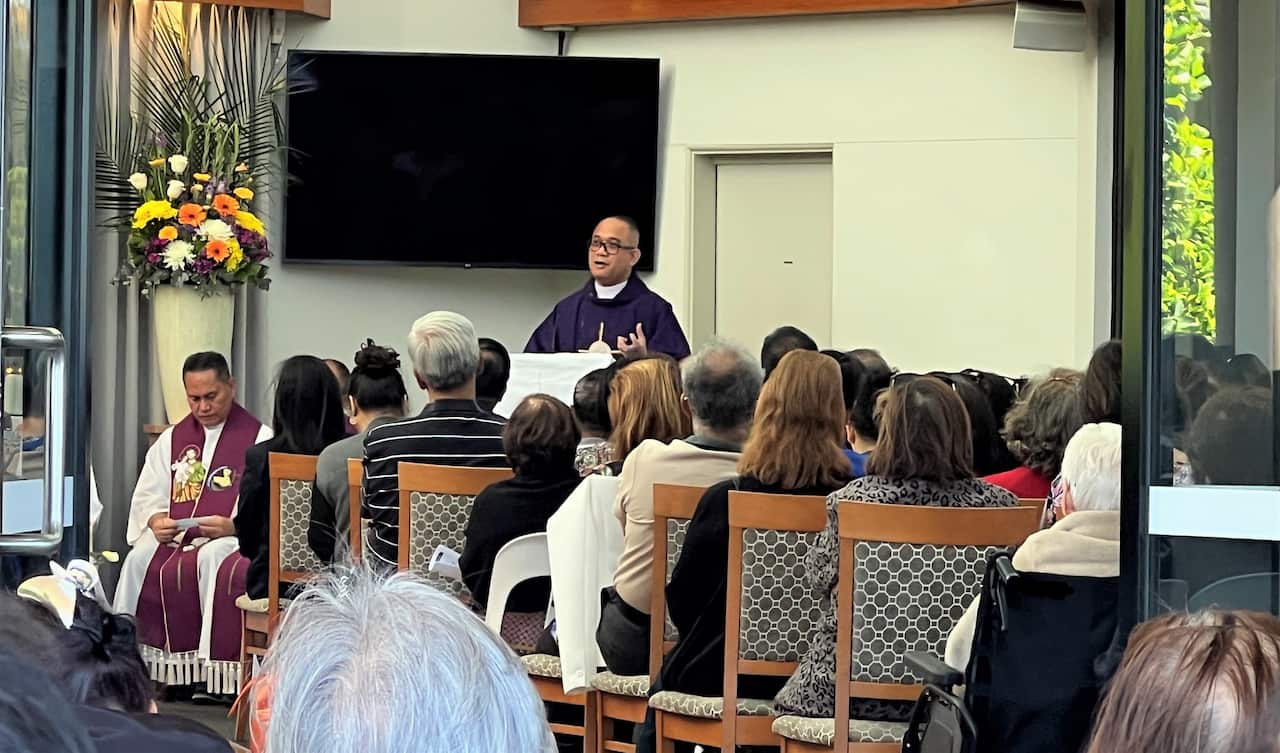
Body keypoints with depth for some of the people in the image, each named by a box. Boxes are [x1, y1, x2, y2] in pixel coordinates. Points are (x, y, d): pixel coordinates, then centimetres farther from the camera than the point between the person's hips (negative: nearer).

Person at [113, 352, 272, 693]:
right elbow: (146, 496, 17)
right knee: (140, 561, -25)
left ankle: (214, 670, -35)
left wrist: (232, 525, -23)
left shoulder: (260, 440, 2)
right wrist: (155, 521, -6)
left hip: (232, 537, -5)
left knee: (211, 562, -37)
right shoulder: (172, 439, 19)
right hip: (174, 534, 5)